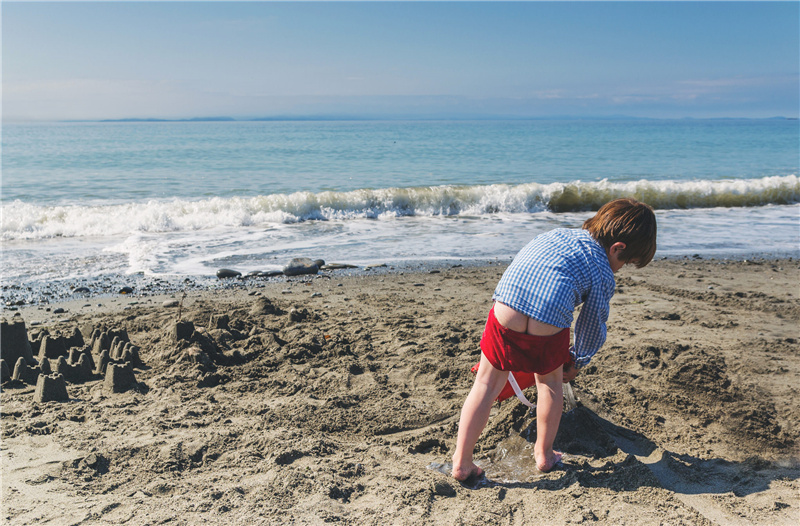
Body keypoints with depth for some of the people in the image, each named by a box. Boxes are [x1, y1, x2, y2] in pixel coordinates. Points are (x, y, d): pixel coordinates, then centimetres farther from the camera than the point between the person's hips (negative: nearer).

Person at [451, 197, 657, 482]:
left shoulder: (555, 234, 28)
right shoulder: (603, 274, 13)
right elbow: (592, 327, 18)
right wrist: (577, 362, 37)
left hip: (505, 316, 3)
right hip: (549, 329, -3)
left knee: (487, 383, 16)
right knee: (549, 381, 26)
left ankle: (461, 462, 19)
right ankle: (544, 454, 42)